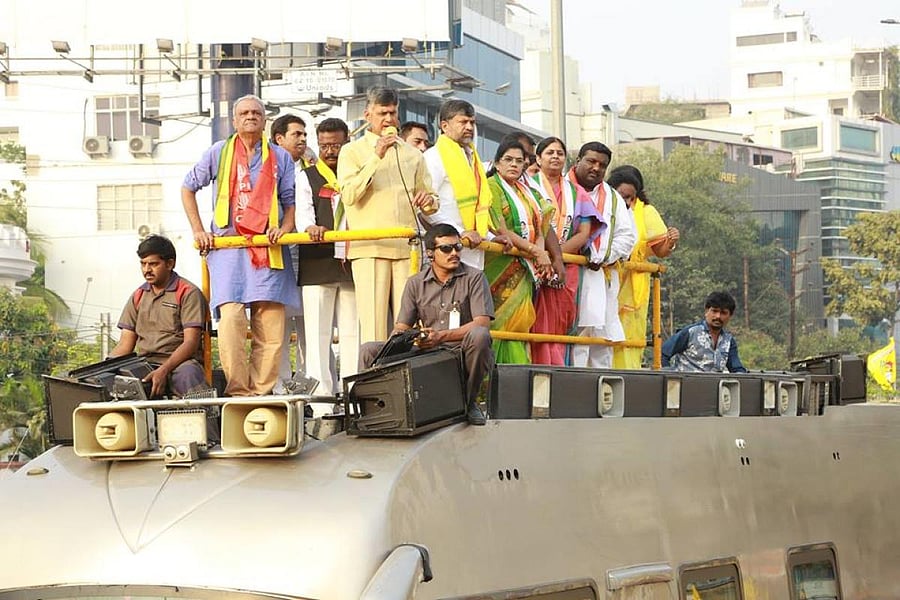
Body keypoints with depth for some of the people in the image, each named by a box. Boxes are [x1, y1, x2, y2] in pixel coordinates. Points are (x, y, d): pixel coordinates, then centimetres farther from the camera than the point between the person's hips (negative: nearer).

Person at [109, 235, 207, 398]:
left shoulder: (188, 293, 2)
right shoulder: (138, 297, 20)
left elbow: (191, 342, -8)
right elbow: (125, 344, 17)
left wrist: (164, 370, -24)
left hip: (179, 361, -4)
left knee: (188, 373, -41)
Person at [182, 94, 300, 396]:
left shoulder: (280, 157, 15)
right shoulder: (219, 153, 13)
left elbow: (291, 201, 15)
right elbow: (188, 188, 19)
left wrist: (284, 229, -5)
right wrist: (198, 230, 9)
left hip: (268, 249, 1)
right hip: (227, 246, -1)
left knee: (271, 325, -6)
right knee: (230, 318, -17)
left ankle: (262, 391, -2)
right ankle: (238, 391, -15)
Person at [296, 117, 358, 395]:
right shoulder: (307, 177, 12)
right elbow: (302, 211, -4)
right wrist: (310, 227, -26)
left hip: (352, 263, 2)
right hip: (317, 264, -2)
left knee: (353, 331, 2)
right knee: (318, 331, -6)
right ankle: (321, 392, -7)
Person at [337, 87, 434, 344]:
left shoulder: (412, 154, 20)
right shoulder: (353, 151, 8)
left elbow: (429, 201, 25)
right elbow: (349, 195, -7)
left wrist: (427, 199, 0)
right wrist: (376, 157, -12)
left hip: (406, 247, 3)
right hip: (369, 247, -3)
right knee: (372, 320, -9)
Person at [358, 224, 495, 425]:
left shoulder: (474, 278, 0)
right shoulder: (416, 284, 11)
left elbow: (482, 323, -13)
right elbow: (401, 327, 9)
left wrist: (441, 336, -25)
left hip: (463, 355, -3)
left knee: (478, 335, -38)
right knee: (369, 351, -12)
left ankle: (470, 402, -15)